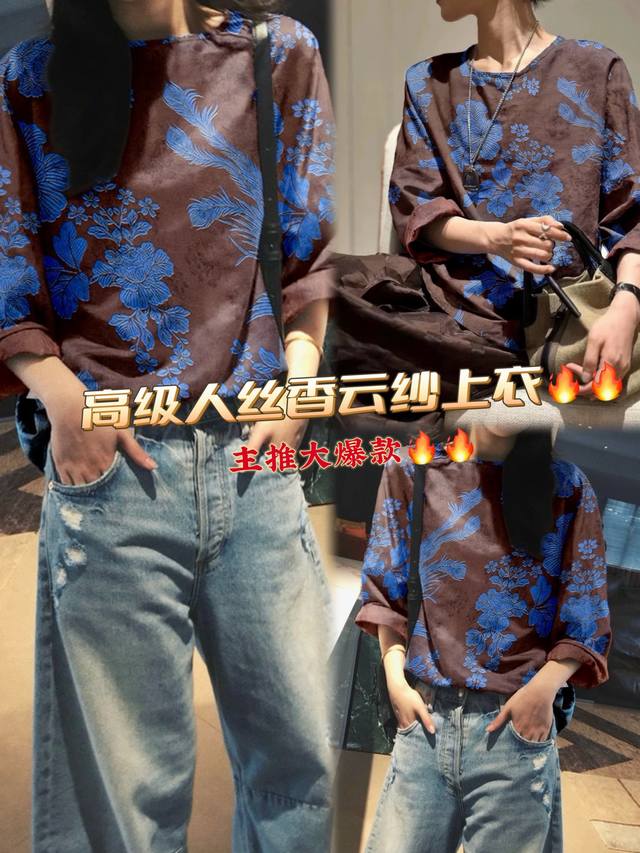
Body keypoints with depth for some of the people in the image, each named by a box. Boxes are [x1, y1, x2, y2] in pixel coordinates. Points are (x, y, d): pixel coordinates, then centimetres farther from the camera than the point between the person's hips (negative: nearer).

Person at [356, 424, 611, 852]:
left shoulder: (566, 487, 3)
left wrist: (545, 686, -12)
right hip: (425, 717, 1)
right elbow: (386, 590, 10)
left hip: (515, 724, -1)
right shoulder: (411, 471, 5)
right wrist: (396, 680, 0)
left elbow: (586, 614, 3)